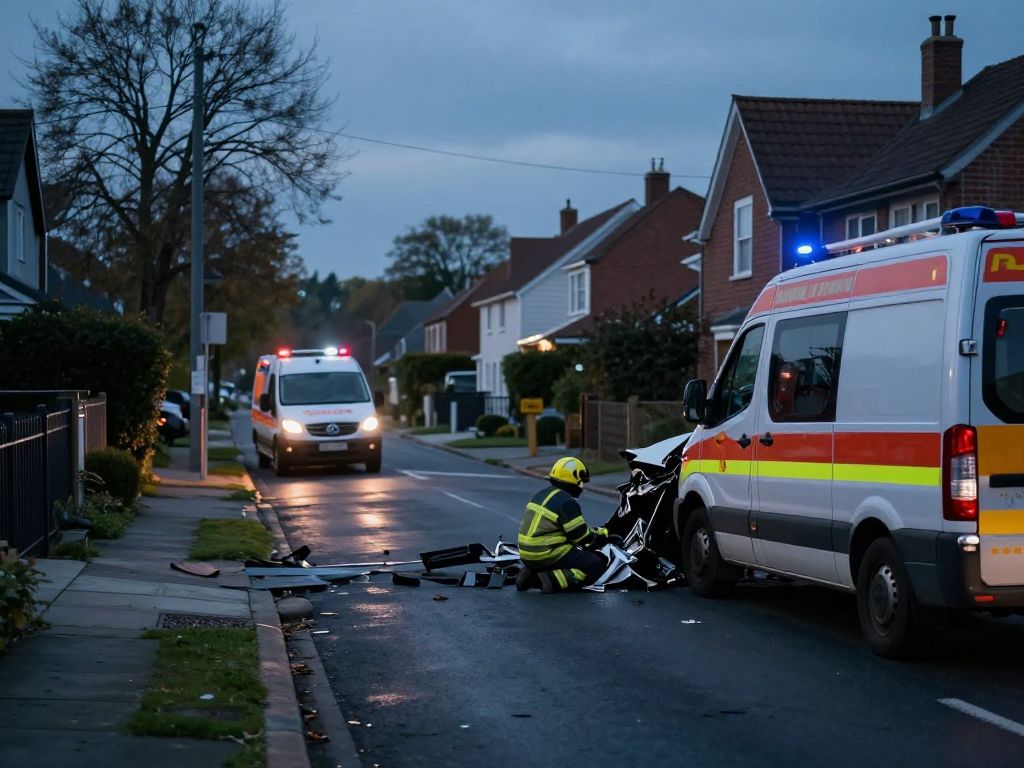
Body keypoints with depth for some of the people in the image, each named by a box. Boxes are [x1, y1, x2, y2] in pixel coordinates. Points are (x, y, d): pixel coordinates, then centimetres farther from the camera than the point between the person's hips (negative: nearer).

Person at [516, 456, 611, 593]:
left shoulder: (541, 495, 14)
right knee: (597, 566, -5)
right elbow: (582, 536, -12)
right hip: (550, 555, -9)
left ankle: (532, 575, 10)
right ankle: (555, 580, -19)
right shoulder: (567, 502, -15)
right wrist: (603, 533, 6)